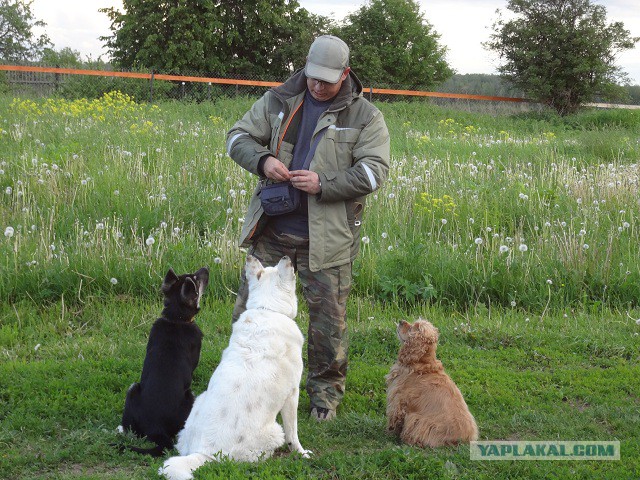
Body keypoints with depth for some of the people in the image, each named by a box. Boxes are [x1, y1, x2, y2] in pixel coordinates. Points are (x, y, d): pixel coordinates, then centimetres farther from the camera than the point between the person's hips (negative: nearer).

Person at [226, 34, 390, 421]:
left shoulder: (364, 117, -1)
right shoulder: (278, 101, 7)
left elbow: (374, 171, -8)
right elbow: (238, 136, 9)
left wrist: (324, 185, -19)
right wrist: (262, 160, -12)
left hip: (326, 238, -2)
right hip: (271, 230, 3)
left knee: (328, 317, 3)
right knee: (250, 308, 9)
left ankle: (326, 392, 21)